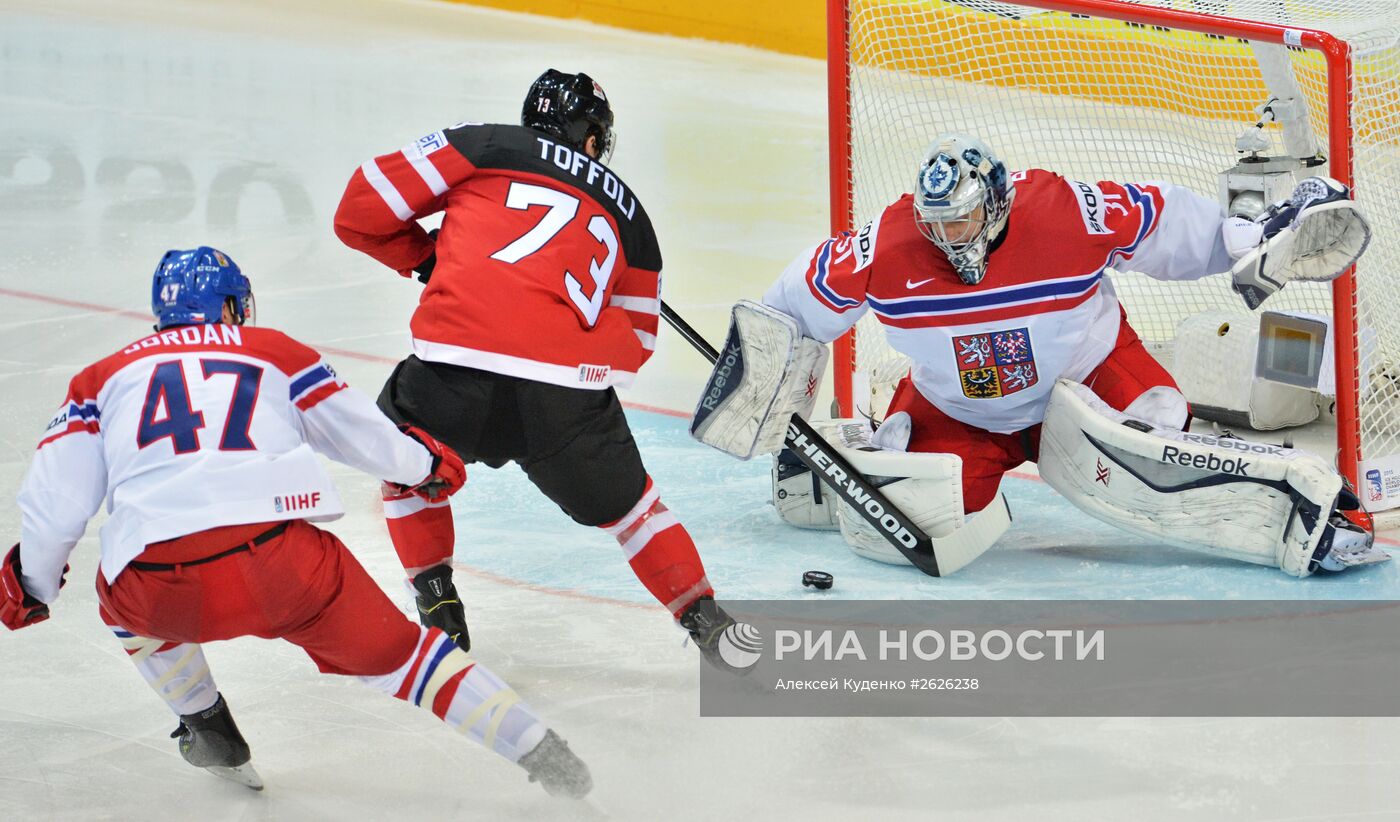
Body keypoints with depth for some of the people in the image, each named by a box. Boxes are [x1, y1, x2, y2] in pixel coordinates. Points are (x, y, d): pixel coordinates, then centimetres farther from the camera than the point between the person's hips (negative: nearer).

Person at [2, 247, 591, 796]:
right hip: (283, 565, 0)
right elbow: (369, 440, 27)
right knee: (391, 651, 17)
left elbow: (54, 497, 16)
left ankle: (207, 728, 32)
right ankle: (538, 751, 9)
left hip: (163, 591, 0)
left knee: (123, 599, 35)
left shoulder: (102, 378, 23)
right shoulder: (273, 353, 22)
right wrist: (425, 465, 49)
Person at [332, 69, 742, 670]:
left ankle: (438, 611, 26)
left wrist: (426, 258, 29)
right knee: (623, 502, 27)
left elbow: (361, 210, 14)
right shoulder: (625, 209, 27)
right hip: (569, 396, 2)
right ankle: (707, 622, 25)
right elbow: (632, 343, 29)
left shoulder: (479, 146, 17)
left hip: (455, 374, -2)